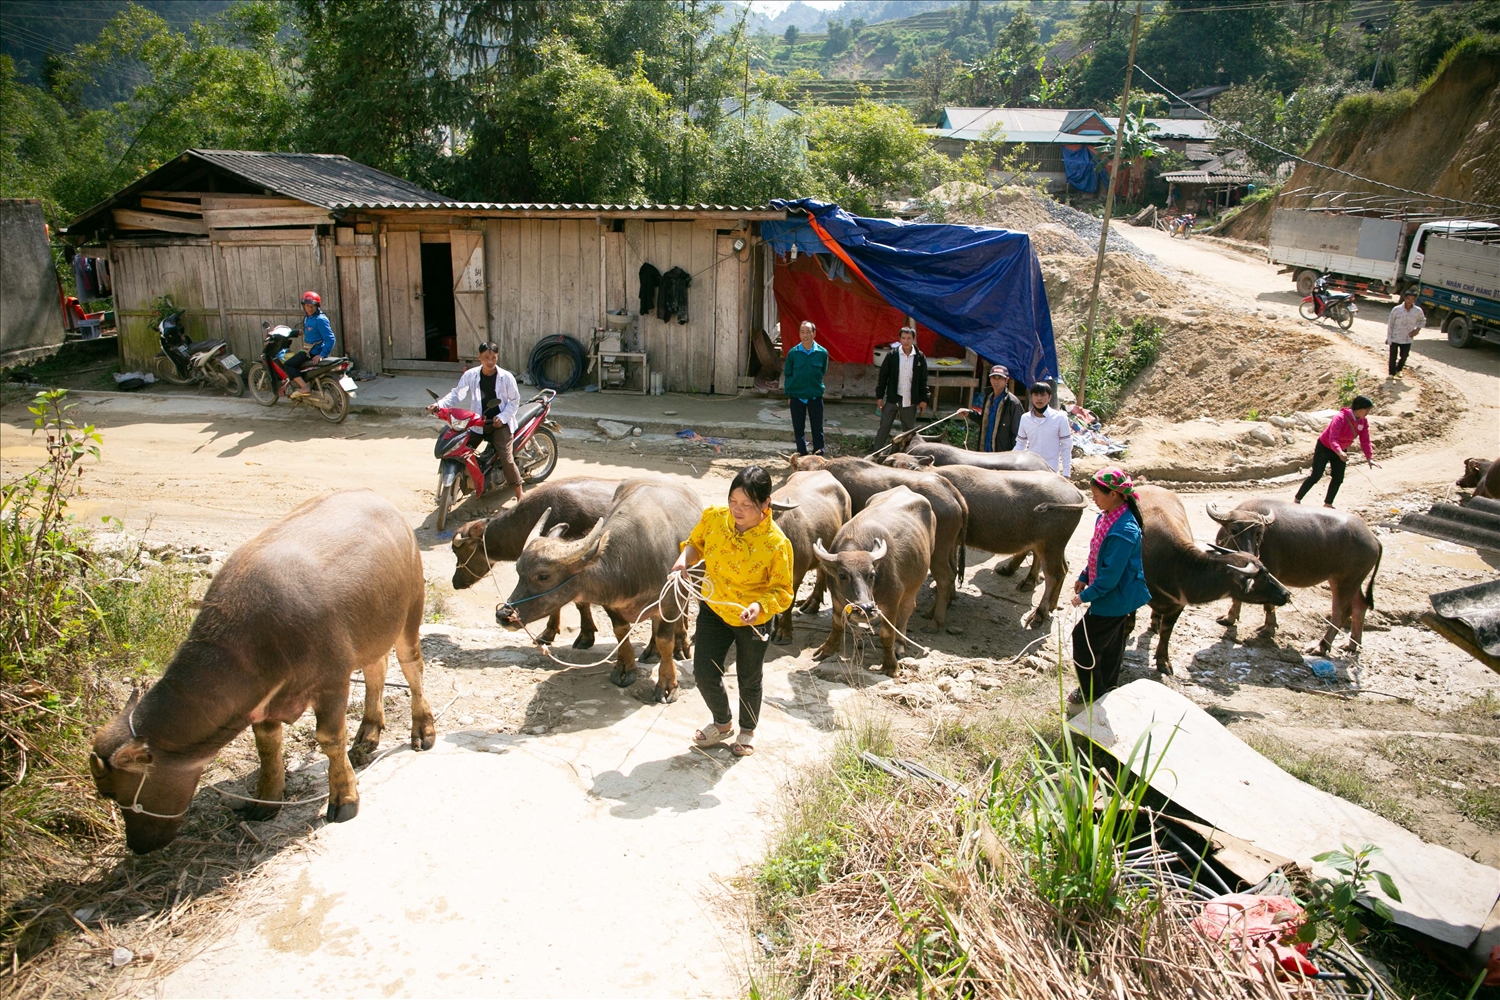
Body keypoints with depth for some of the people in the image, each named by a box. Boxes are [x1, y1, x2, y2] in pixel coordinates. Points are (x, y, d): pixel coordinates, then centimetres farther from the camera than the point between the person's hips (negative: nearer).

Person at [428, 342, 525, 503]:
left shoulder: (506, 377, -7)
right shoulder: (470, 375, -3)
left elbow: (515, 400, -2)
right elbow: (456, 393, -7)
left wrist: (502, 417, -15)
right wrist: (440, 404, -24)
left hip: (500, 423, -3)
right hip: (477, 422, 3)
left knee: (506, 458, -12)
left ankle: (520, 496, -3)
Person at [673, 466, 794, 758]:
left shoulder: (776, 544, -27)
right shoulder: (713, 518, -16)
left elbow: (782, 591, -16)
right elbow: (696, 543, 5)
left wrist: (760, 606, -35)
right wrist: (685, 558, -16)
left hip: (753, 619, -3)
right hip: (713, 609, 3)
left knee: (749, 679, 16)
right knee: (704, 672, 5)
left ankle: (748, 730, 46)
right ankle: (722, 722, 37)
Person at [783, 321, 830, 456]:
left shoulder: (822, 352, -5)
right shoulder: (793, 353, -5)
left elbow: (823, 372, 9)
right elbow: (788, 375, 3)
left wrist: (817, 386, 6)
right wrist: (789, 394, 2)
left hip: (815, 396, -1)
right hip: (797, 396, 1)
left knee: (817, 427, 4)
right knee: (798, 428, 9)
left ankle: (818, 454, 13)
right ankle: (802, 454, 21)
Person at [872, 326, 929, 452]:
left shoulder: (920, 357, -3)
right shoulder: (892, 355, -6)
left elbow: (923, 380, 3)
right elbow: (883, 376, -2)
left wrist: (923, 399, 2)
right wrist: (879, 396, -3)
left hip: (910, 401, 1)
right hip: (892, 399, -1)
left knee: (909, 429, 12)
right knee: (884, 427, 5)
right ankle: (876, 452, 15)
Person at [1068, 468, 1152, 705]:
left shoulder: (1123, 532, -31)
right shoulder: (1107, 517, -1)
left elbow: (1110, 575, -27)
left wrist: (1086, 595, -18)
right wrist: (1083, 577, 14)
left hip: (1113, 599, -9)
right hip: (1115, 598, 9)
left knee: (1084, 640, 3)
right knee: (1111, 646, 22)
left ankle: (1092, 693, 20)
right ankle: (1108, 689, 39)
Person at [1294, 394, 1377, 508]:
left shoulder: (1363, 422, -8)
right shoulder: (1341, 418, -30)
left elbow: (1365, 441, -8)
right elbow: (1332, 439, -40)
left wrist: (1369, 458, -19)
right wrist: (1340, 453, -56)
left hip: (1341, 451, 7)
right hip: (1325, 448, -7)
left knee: (1338, 479, 4)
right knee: (1315, 477, -5)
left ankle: (1328, 504, 19)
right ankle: (1297, 500, 6)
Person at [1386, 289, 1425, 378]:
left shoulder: (1418, 311, -7)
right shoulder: (1396, 309, -13)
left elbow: (1422, 320, 14)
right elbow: (1390, 324, -5)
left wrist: (1418, 329, -4)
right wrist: (1388, 337, -3)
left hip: (1407, 339, 2)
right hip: (1395, 338, -2)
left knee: (1403, 357, 12)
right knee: (1393, 357, 6)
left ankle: (1398, 370, 39)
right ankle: (1391, 373, 24)